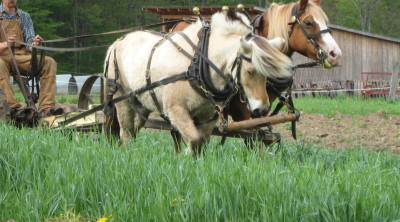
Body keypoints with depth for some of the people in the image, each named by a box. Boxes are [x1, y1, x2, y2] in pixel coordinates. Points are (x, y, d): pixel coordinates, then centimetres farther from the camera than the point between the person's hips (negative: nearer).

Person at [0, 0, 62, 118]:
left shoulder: (24, 17, 13)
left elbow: (29, 44, 4)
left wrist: (34, 44, -22)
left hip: (21, 56, 4)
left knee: (49, 63, -19)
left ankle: (46, 107, -28)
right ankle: (14, 106, -47)